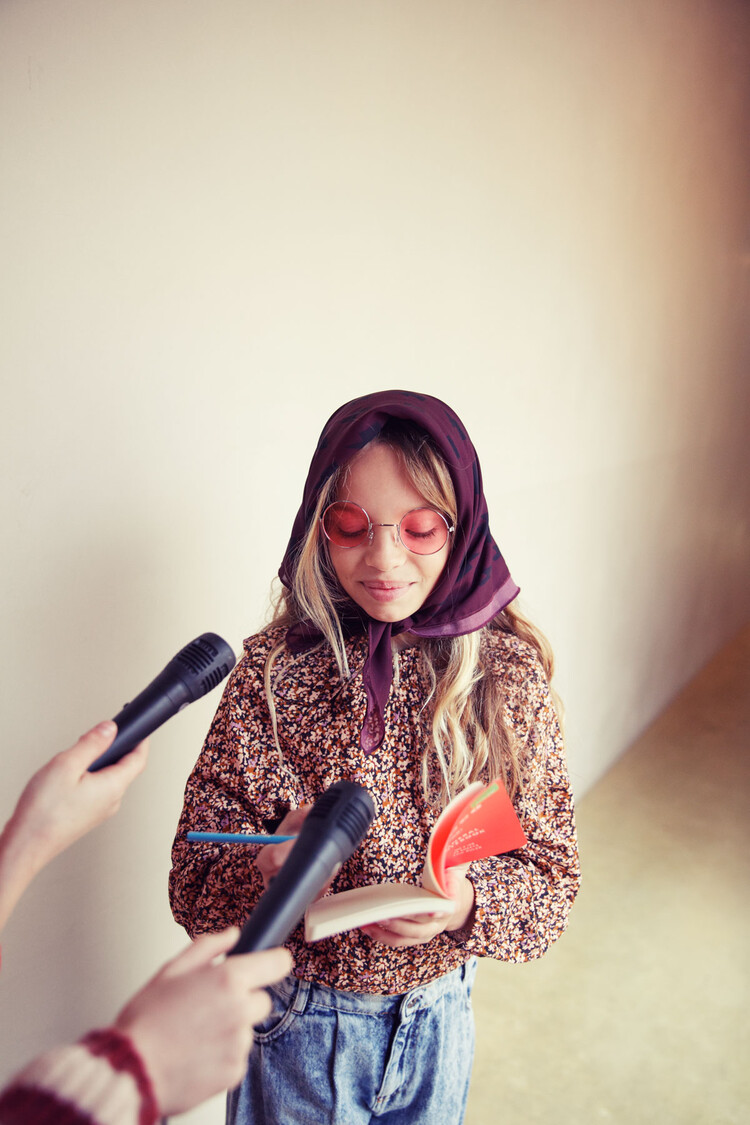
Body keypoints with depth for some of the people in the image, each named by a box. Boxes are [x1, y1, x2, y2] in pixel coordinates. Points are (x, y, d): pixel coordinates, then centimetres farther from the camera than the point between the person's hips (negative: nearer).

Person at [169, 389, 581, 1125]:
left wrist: (466, 904, -28)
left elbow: (552, 872, -9)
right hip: (297, 1026, -1)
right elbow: (194, 888, -14)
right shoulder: (271, 671, -19)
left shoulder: (510, 671, -15)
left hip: (439, 1012, 2)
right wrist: (272, 870, -34)